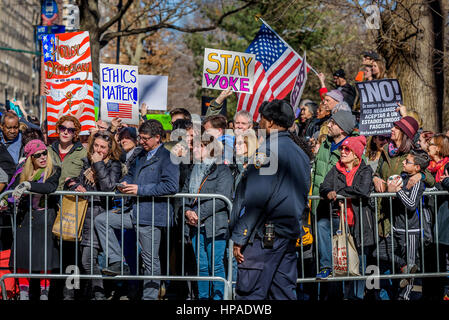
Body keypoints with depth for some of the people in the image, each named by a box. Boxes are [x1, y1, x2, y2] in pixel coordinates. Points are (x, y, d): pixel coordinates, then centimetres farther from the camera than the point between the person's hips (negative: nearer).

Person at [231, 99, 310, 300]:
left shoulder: (267, 149, -11)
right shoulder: (301, 153, 15)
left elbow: (255, 197, -16)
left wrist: (239, 237, -14)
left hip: (265, 233, -8)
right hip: (291, 233, 9)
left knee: (249, 292, -8)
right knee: (284, 292, 9)